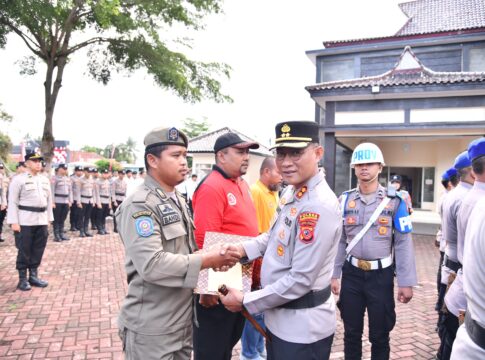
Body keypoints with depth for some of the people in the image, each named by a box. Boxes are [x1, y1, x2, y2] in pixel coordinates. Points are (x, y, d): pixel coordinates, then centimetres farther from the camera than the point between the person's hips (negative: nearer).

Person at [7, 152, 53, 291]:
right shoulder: (18, 179, -5)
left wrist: (49, 218, 12)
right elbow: (13, 202, -8)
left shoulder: (45, 180, 13)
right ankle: (22, 279, 14)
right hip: (25, 221, -5)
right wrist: (13, 222, -13)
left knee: (38, 250, 10)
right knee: (24, 251, 2)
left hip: (42, 220, 6)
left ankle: (33, 276, 23)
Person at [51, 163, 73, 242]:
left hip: (66, 202, 6)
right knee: (57, 219, 2)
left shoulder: (68, 179, 13)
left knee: (63, 219, 11)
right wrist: (52, 202, -13)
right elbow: (52, 190, -9)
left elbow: (70, 190, 15)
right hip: (57, 201, -5)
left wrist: (70, 201, 10)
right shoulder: (55, 178, -5)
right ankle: (56, 236, 7)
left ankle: (61, 234, 19)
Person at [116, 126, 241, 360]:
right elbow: (151, 264, -28)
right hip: (152, 330, -8)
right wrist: (208, 260, -22)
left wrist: (212, 256, -1)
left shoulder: (177, 201, 12)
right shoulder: (139, 205, -18)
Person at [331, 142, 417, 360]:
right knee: (351, 332, 15)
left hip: (381, 274, -2)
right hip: (351, 273, 2)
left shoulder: (394, 201, -6)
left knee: (380, 335, 13)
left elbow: (403, 243, -6)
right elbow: (339, 241, 4)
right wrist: (333, 275, 2)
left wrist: (406, 282, -9)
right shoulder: (345, 200, 1)